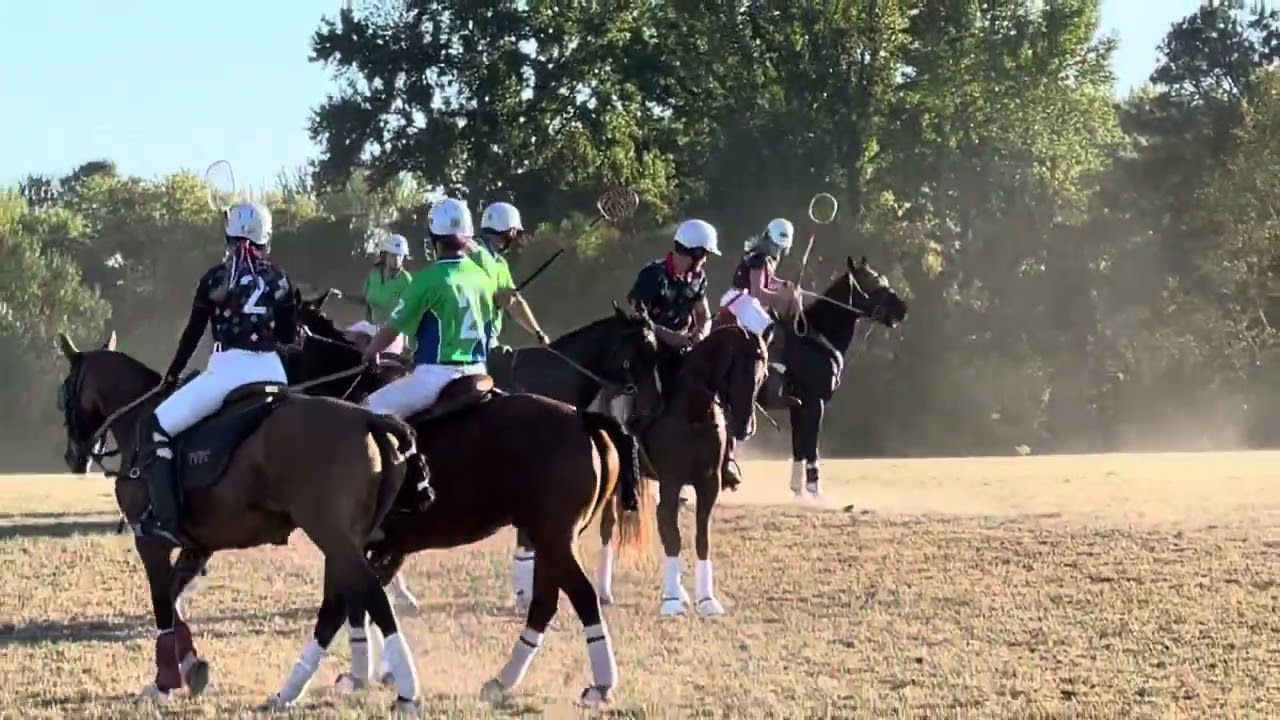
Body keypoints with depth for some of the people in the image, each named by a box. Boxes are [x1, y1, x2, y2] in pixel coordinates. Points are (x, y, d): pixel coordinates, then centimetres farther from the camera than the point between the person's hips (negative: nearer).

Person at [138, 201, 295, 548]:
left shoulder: (215, 278, 1)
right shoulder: (279, 280, 8)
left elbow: (192, 335, 7)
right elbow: (289, 338, 12)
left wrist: (171, 377, 18)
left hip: (228, 370, -4)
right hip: (272, 371, 4)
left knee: (156, 428, 1)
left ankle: (166, 518, -15)